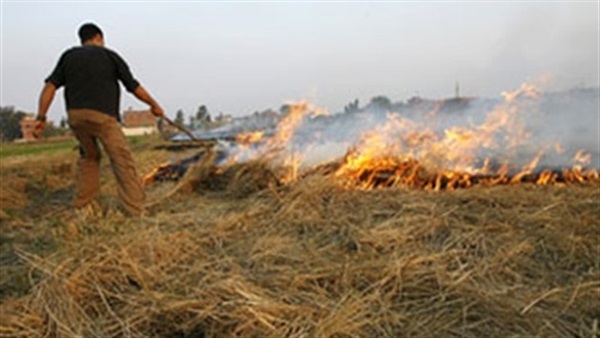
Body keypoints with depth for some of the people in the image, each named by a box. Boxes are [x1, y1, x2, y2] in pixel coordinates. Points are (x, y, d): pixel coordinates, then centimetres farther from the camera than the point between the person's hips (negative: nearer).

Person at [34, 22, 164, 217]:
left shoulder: (68, 56, 16)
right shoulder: (109, 56, 7)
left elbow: (50, 86, 7)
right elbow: (134, 87, 8)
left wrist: (41, 117, 6)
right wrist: (154, 105, 21)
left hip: (75, 115, 5)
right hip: (102, 115, -5)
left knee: (89, 156, 23)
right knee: (122, 160, -4)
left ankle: (81, 206, 24)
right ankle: (135, 211, -10)